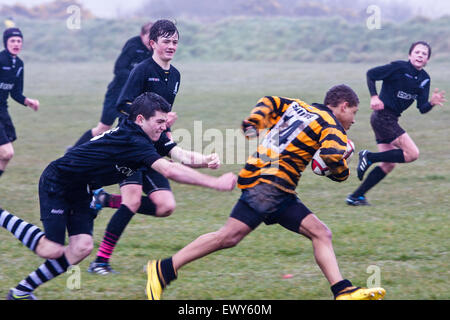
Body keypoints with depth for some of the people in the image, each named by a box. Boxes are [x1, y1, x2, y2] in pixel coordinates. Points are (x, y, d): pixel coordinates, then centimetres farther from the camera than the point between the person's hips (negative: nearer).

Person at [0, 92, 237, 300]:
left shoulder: (151, 137, -3)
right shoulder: (131, 140, -32)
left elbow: (180, 154, -13)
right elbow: (170, 171, -40)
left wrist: (205, 160, -33)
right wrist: (216, 183, -39)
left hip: (79, 190, 9)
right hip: (56, 184, -9)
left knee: (81, 248, -3)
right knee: (53, 250, -13)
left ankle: (22, 291, 6)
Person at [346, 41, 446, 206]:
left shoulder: (424, 79, 8)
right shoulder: (399, 67, -12)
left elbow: (422, 108, 4)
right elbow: (371, 74, -8)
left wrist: (432, 102, -17)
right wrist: (374, 97, -18)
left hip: (391, 120, 9)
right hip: (383, 116, -9)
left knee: (388, 164, 9)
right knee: (412, 153, -16)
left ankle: (356, 196, 15)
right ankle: (369, 157, -7)